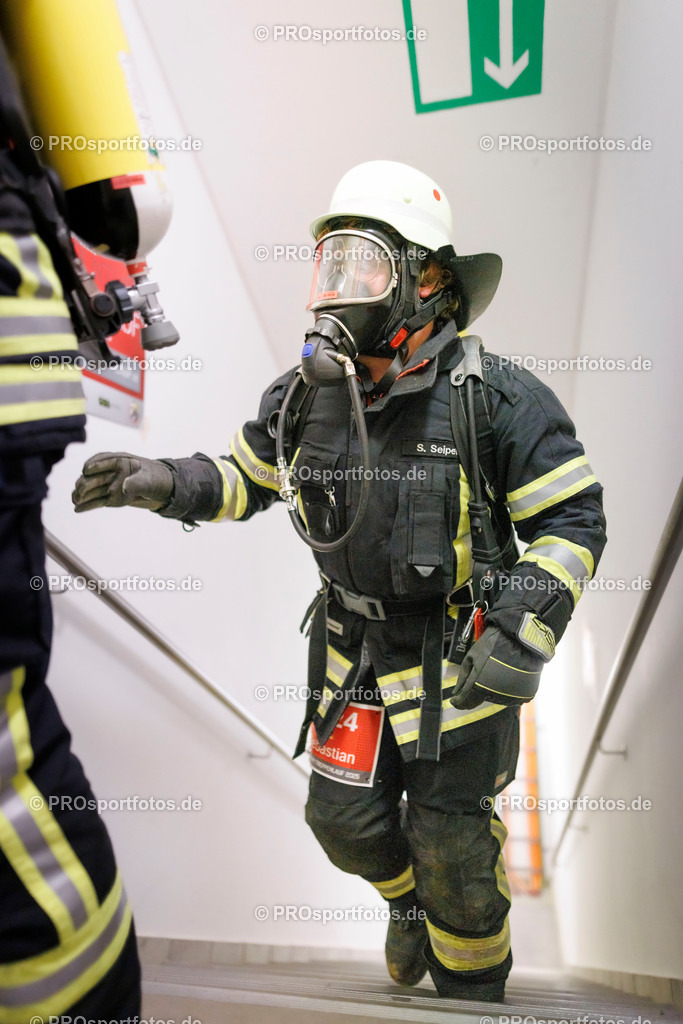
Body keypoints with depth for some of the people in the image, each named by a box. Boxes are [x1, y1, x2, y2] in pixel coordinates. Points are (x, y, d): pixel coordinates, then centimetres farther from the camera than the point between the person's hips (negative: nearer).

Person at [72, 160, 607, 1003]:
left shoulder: (494, 399, -20)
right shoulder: (306, 396, -6)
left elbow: (573, 522, -14)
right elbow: (242, 479, 9)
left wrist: (524, 635, -24)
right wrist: (161, 483, -9)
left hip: (461, 658, -4)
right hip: (354, 647, 5)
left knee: (451, 845, 9)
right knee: (346, 818, 14)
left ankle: (472, 985, 41)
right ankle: (408, 898, 51)